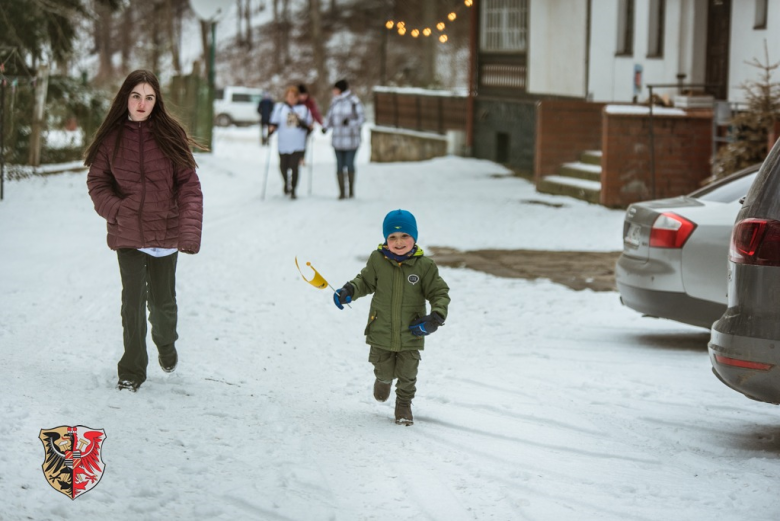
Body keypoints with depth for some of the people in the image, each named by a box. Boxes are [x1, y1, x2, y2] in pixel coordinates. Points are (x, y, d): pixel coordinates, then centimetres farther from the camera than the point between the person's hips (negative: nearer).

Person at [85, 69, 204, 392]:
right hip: (128, 234, 0)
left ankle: (166, 345, 44)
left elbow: (189, 184, -4)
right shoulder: (111, 137, -1)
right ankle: (132, 371, 7)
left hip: (165, 233, 0)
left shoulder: (170, 135, -4)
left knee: (163, 302, 13)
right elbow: (97, 181, 5)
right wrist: (114, 209, -14)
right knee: (133, 302, -6)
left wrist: (190, 231, -13)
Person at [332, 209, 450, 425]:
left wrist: (436, 316, -18)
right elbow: (366, 281, 8)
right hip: (381, 332, 1)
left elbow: (440, 292, -3)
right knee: (385, 371, 17)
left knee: (407, 376, 8)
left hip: (410, 334, -1)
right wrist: (349, 291, -9)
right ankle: (384, 380, 52)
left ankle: (404, 405, 33)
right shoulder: (378, 260, -9)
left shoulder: (424, 265, -11)